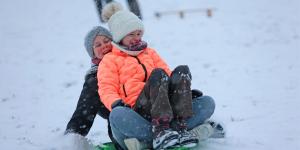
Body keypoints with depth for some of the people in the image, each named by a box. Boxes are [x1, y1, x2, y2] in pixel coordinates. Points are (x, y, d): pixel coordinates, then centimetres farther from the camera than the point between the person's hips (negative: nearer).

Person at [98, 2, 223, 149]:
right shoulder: (109, 60, 17)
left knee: (182, 70, -20)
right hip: (138, 113, -4)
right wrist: (116, 103, -19)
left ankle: (179, 127, -35)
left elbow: (168, 76, 26)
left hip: (166, 114, 4)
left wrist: (188, 91, 6)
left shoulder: (150, 53, 33)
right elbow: (107, 89, 3)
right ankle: (159, 132, -47)